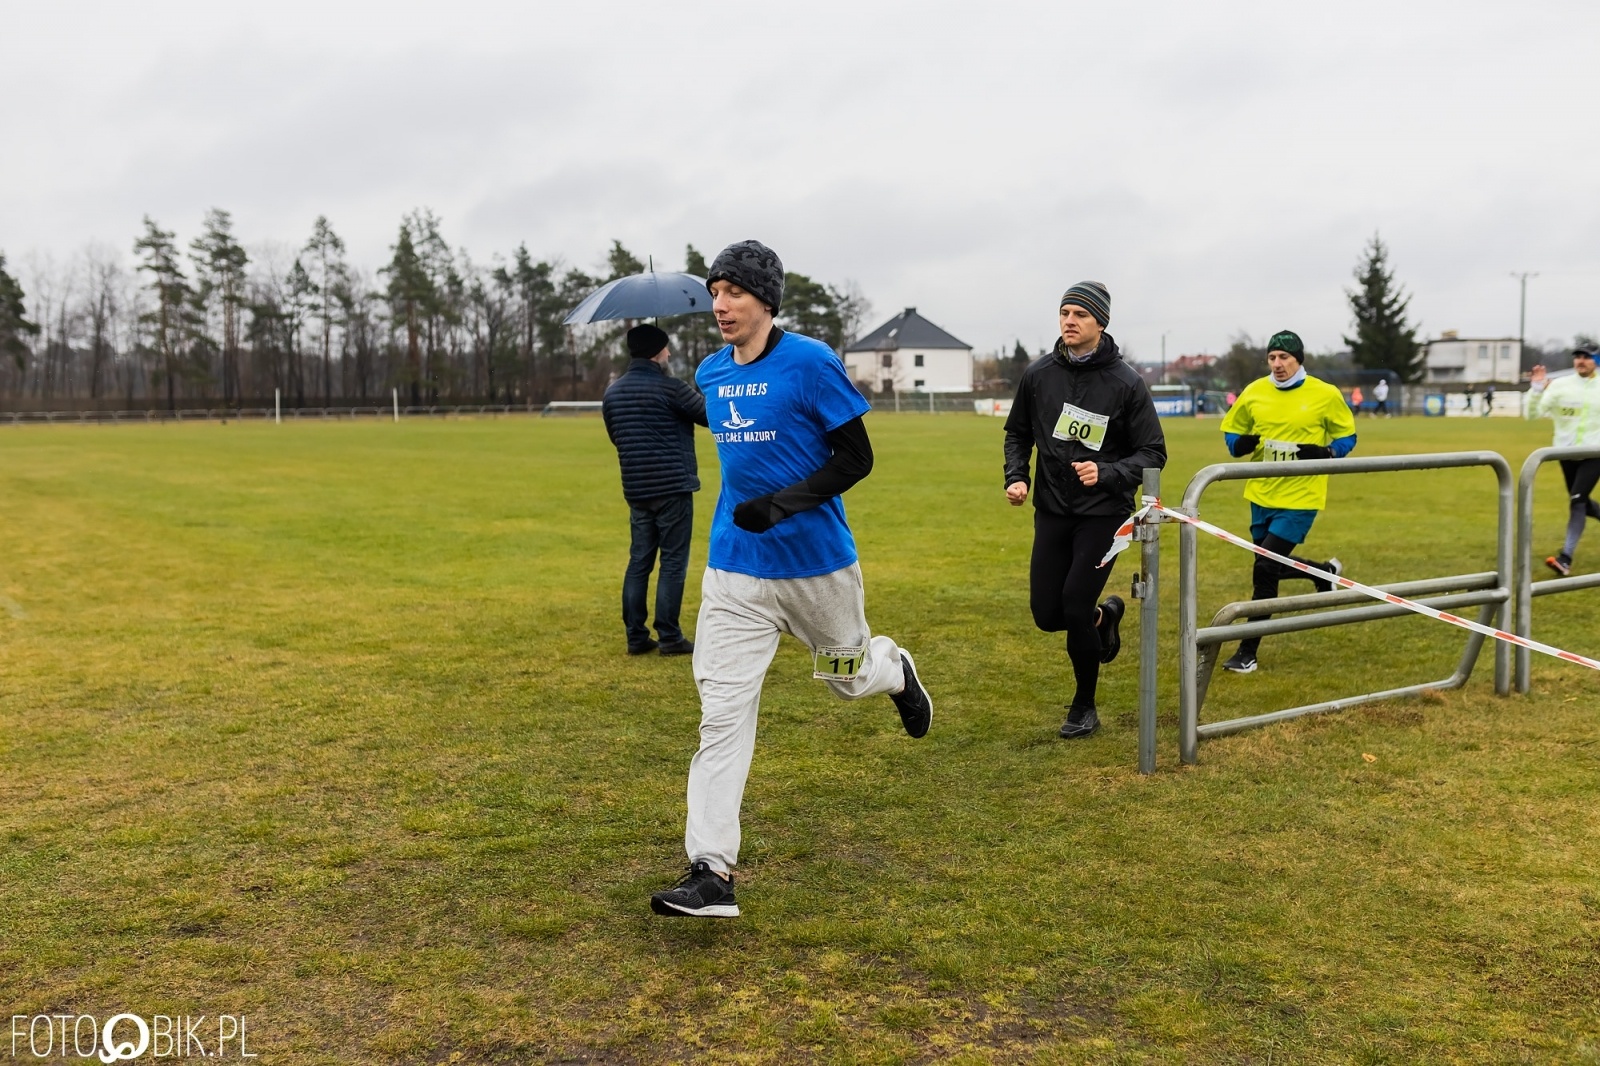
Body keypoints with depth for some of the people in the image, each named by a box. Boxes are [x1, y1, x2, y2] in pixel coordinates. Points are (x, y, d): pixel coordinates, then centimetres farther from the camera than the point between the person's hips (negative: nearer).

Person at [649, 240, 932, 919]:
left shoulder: (811, 363, -13)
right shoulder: (710, 374, 7)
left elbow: (857, 457, -13)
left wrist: (784, 503, -25)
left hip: (816, 562, -4)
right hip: (734, 569, 4)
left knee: (846, 676, 18)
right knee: (721, 710, -6)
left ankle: (897, 670, 56)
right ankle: (711, 874, -5)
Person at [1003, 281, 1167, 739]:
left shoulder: (1126, 382, -10)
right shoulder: (1038, 374, 0)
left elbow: (1152, 453, -7)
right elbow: (1017, 433, 14)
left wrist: (1107, 474, -24)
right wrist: (1016, 477, -3)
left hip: (1104, 513, -4)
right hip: (1052, 510, 4)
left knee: (1075, 607, -10)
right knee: (1047, 613, 3)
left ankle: (1084, 706, 14)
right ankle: (1104, 616, 39)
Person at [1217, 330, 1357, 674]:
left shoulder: (1325, 395, -6)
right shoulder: (1254, 392, 1)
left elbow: (1347, 437, 5)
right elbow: (1231, 432, 13)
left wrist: (1324, 454, -17)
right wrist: (1241, 444, -12)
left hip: (1300, 499, -5)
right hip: (1261, 495, 5)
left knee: (1264, 571, -11)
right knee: (1270, 567, 16)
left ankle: (1248, 652, 5)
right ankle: (1325, 572, 46)